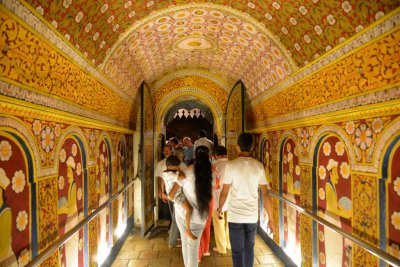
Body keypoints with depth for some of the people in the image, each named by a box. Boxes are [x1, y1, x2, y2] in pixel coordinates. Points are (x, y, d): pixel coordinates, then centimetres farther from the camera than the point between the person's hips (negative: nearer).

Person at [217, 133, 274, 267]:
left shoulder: (231, 165, -11)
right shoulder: (259, 166, -3)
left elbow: (224, 192, -6)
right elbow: (265, 194, -3)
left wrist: (219, 207, 13)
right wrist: (270, 219, 5)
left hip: (235, 215, -3)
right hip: (252, 215, 3)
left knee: (237, 252, 9)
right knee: (249, 249, 22)